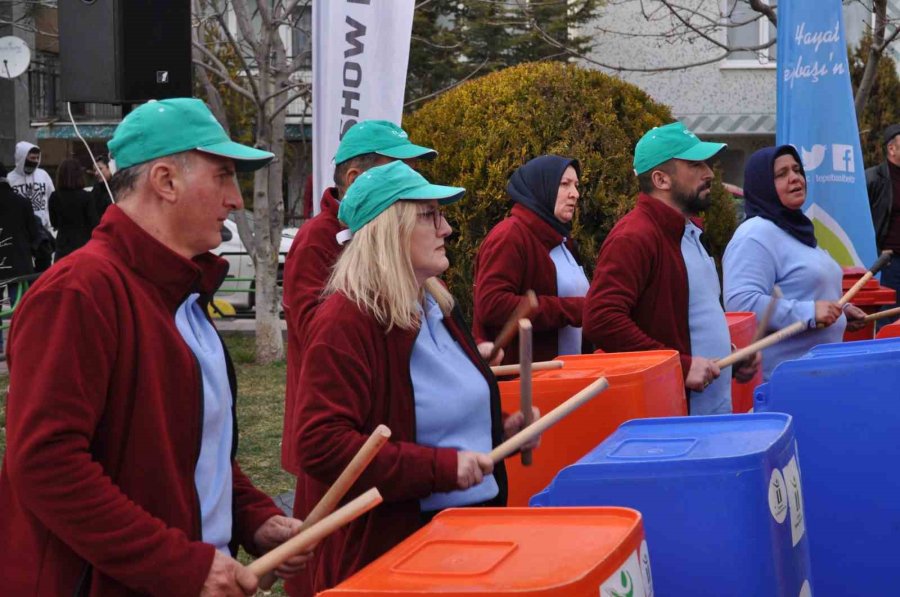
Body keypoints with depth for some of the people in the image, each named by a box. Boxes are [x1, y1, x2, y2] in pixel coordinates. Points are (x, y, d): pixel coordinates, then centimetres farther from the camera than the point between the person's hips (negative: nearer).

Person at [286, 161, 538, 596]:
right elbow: (321, 445, -26)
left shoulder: (435, 307, 11)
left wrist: (497, 430, 8)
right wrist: (440, 467, -27)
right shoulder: (345, 322, -17)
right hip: (388, 550, -9)